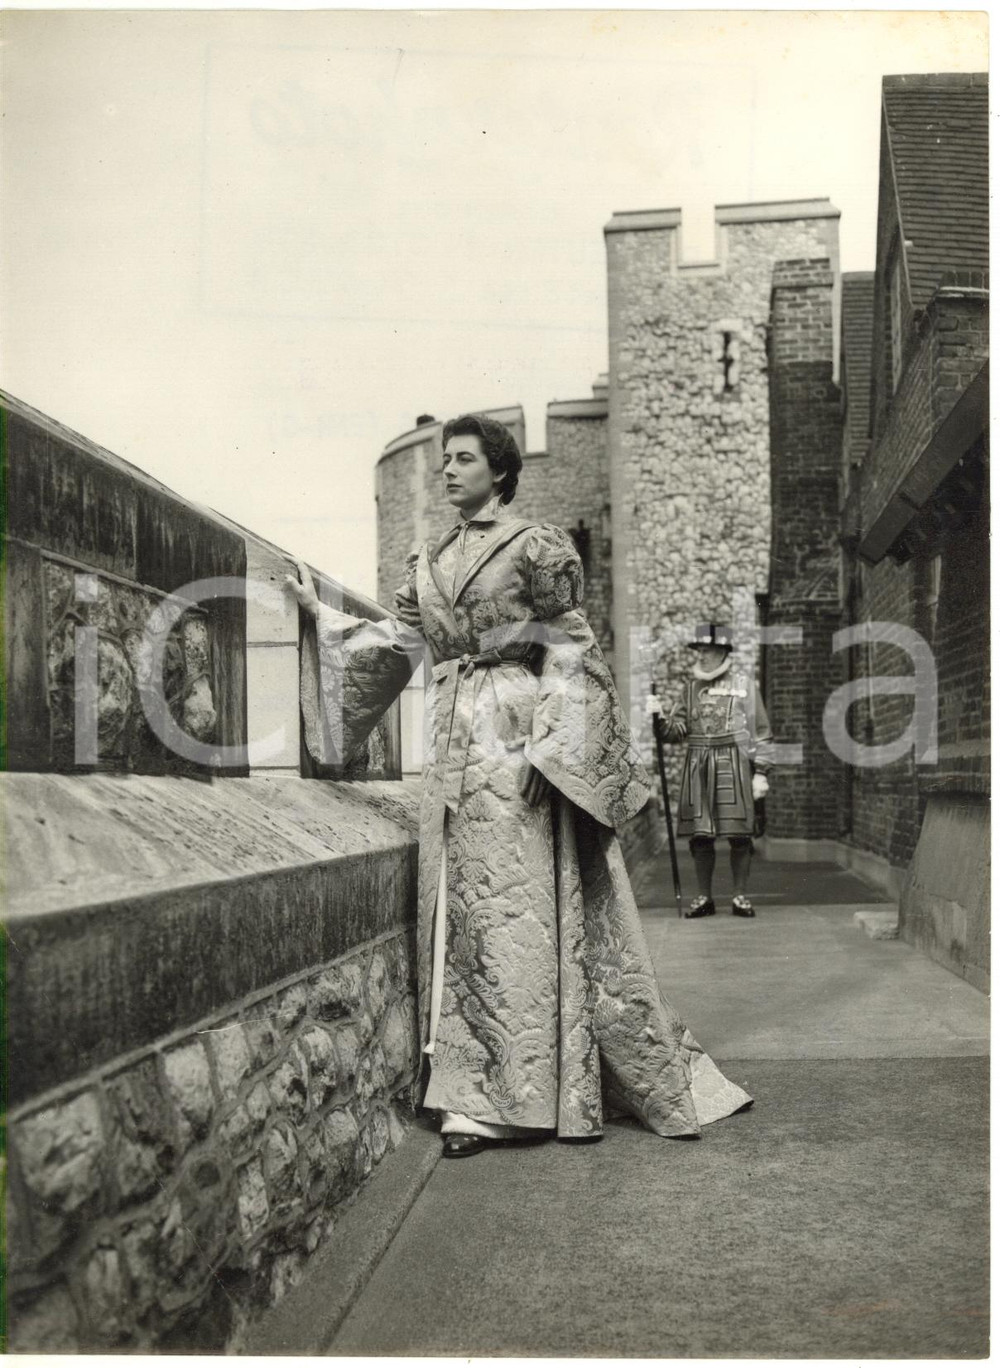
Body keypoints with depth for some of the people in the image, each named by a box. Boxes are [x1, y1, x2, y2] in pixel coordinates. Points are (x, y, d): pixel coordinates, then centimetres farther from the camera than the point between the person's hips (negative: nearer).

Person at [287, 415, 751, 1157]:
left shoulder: (537, 546, -1)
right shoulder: (430, 562, 18)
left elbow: (568, 651, -6)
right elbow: (398, 642, 22)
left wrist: (546, 747, -14)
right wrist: (324, 615, 23)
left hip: (519, 734, -6)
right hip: (458, 742, 6)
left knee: (527, 904, -5)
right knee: (464, 906, 4)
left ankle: (522, 1090, 4)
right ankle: (478, 1097, 11)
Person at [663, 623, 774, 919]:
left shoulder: (743, 684, 3)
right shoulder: (692, 687, 13)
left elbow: (760, 731, 1)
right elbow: (677, 729, 15)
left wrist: (761, 772, -5)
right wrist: (665, 724, -9)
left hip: (733, 764, -3)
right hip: (698, 765, 3)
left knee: (739, 834, -2)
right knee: (699, 835, 3)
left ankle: (740, 897, 7)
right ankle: (704, 898, 10)